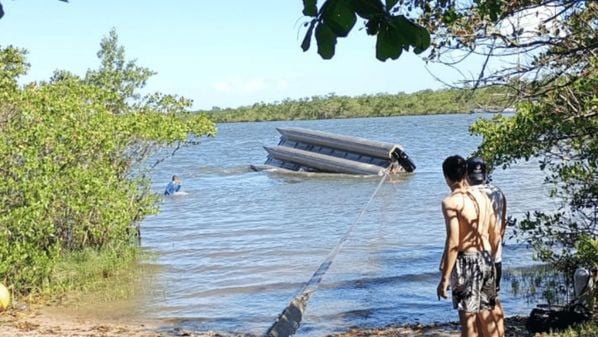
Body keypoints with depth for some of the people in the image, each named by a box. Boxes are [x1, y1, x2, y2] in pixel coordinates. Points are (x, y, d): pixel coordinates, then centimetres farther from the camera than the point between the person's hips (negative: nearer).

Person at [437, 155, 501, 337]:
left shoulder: (451, 202, -13)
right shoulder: (482, 196, 8)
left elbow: (453, 242, -19)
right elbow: (494, 235, 13)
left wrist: (444, 278, -16)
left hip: (466, 261, -7)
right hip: (486, 259, 7)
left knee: (468, 318, 0)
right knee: (486, 315, 17)